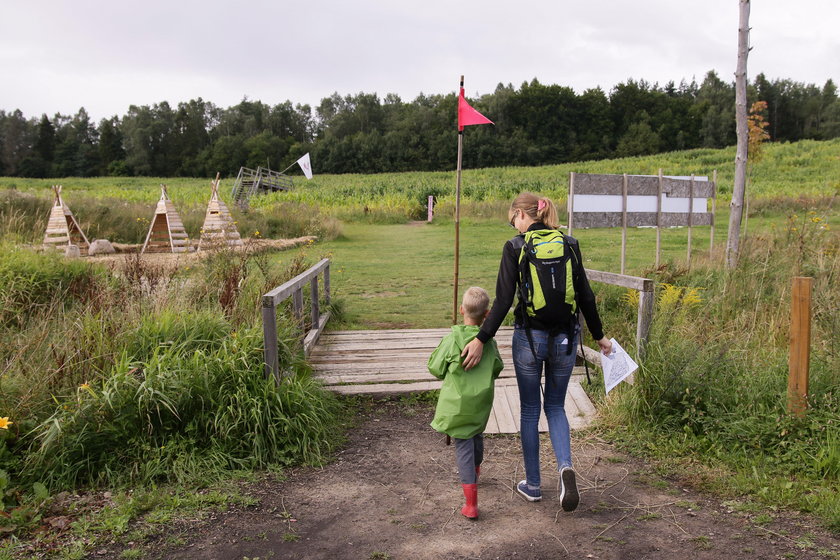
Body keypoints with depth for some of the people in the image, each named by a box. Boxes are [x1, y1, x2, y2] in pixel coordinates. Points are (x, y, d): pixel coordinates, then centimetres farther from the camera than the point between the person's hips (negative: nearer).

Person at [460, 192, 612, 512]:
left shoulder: (515, 247, -8)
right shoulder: (570, 245, 2)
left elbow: (504, 300, -15)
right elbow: (585, 296, 4)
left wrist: (481, 340, -11)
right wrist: (598, 336, 15)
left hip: (529, 338, -3)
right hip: (564, 338, 3)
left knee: (529, 410, 13)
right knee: (555, 406, 19)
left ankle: (532, 485, 24)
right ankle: (565, 466, -5)